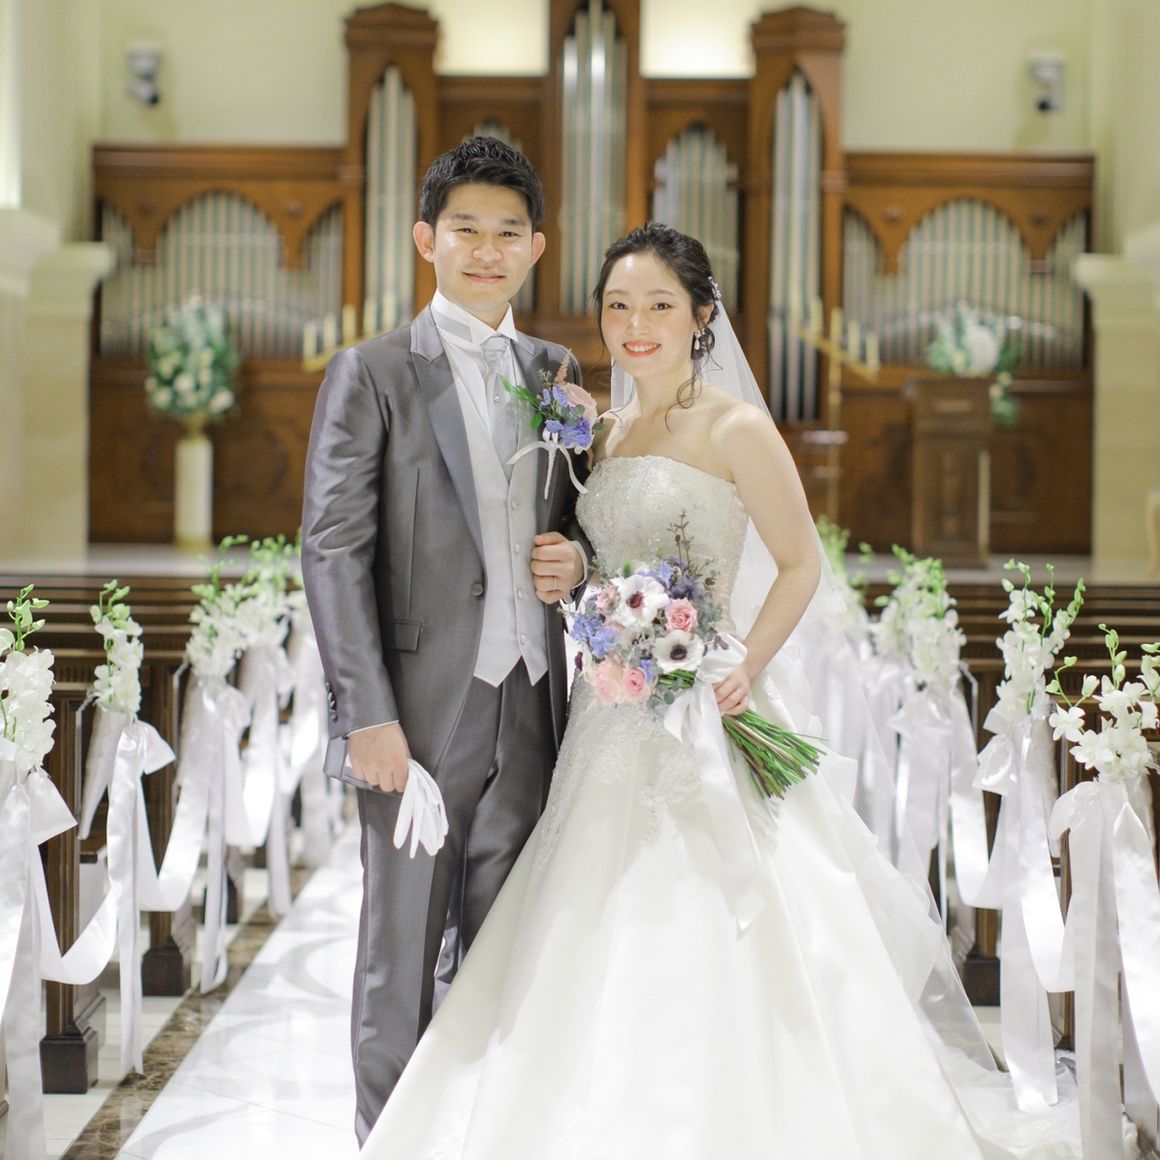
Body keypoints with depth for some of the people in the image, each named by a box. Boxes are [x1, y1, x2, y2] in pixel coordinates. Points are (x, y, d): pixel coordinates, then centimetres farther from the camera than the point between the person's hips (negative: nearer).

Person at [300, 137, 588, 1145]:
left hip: (529, 703, 5)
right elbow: (333, 550, -9)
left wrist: (575, 557, -3)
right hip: (422, 707, -4)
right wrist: (368, 716, -16)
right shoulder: (371, 374, -3)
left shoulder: (556, 372, 13)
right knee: (403, 955, 4)